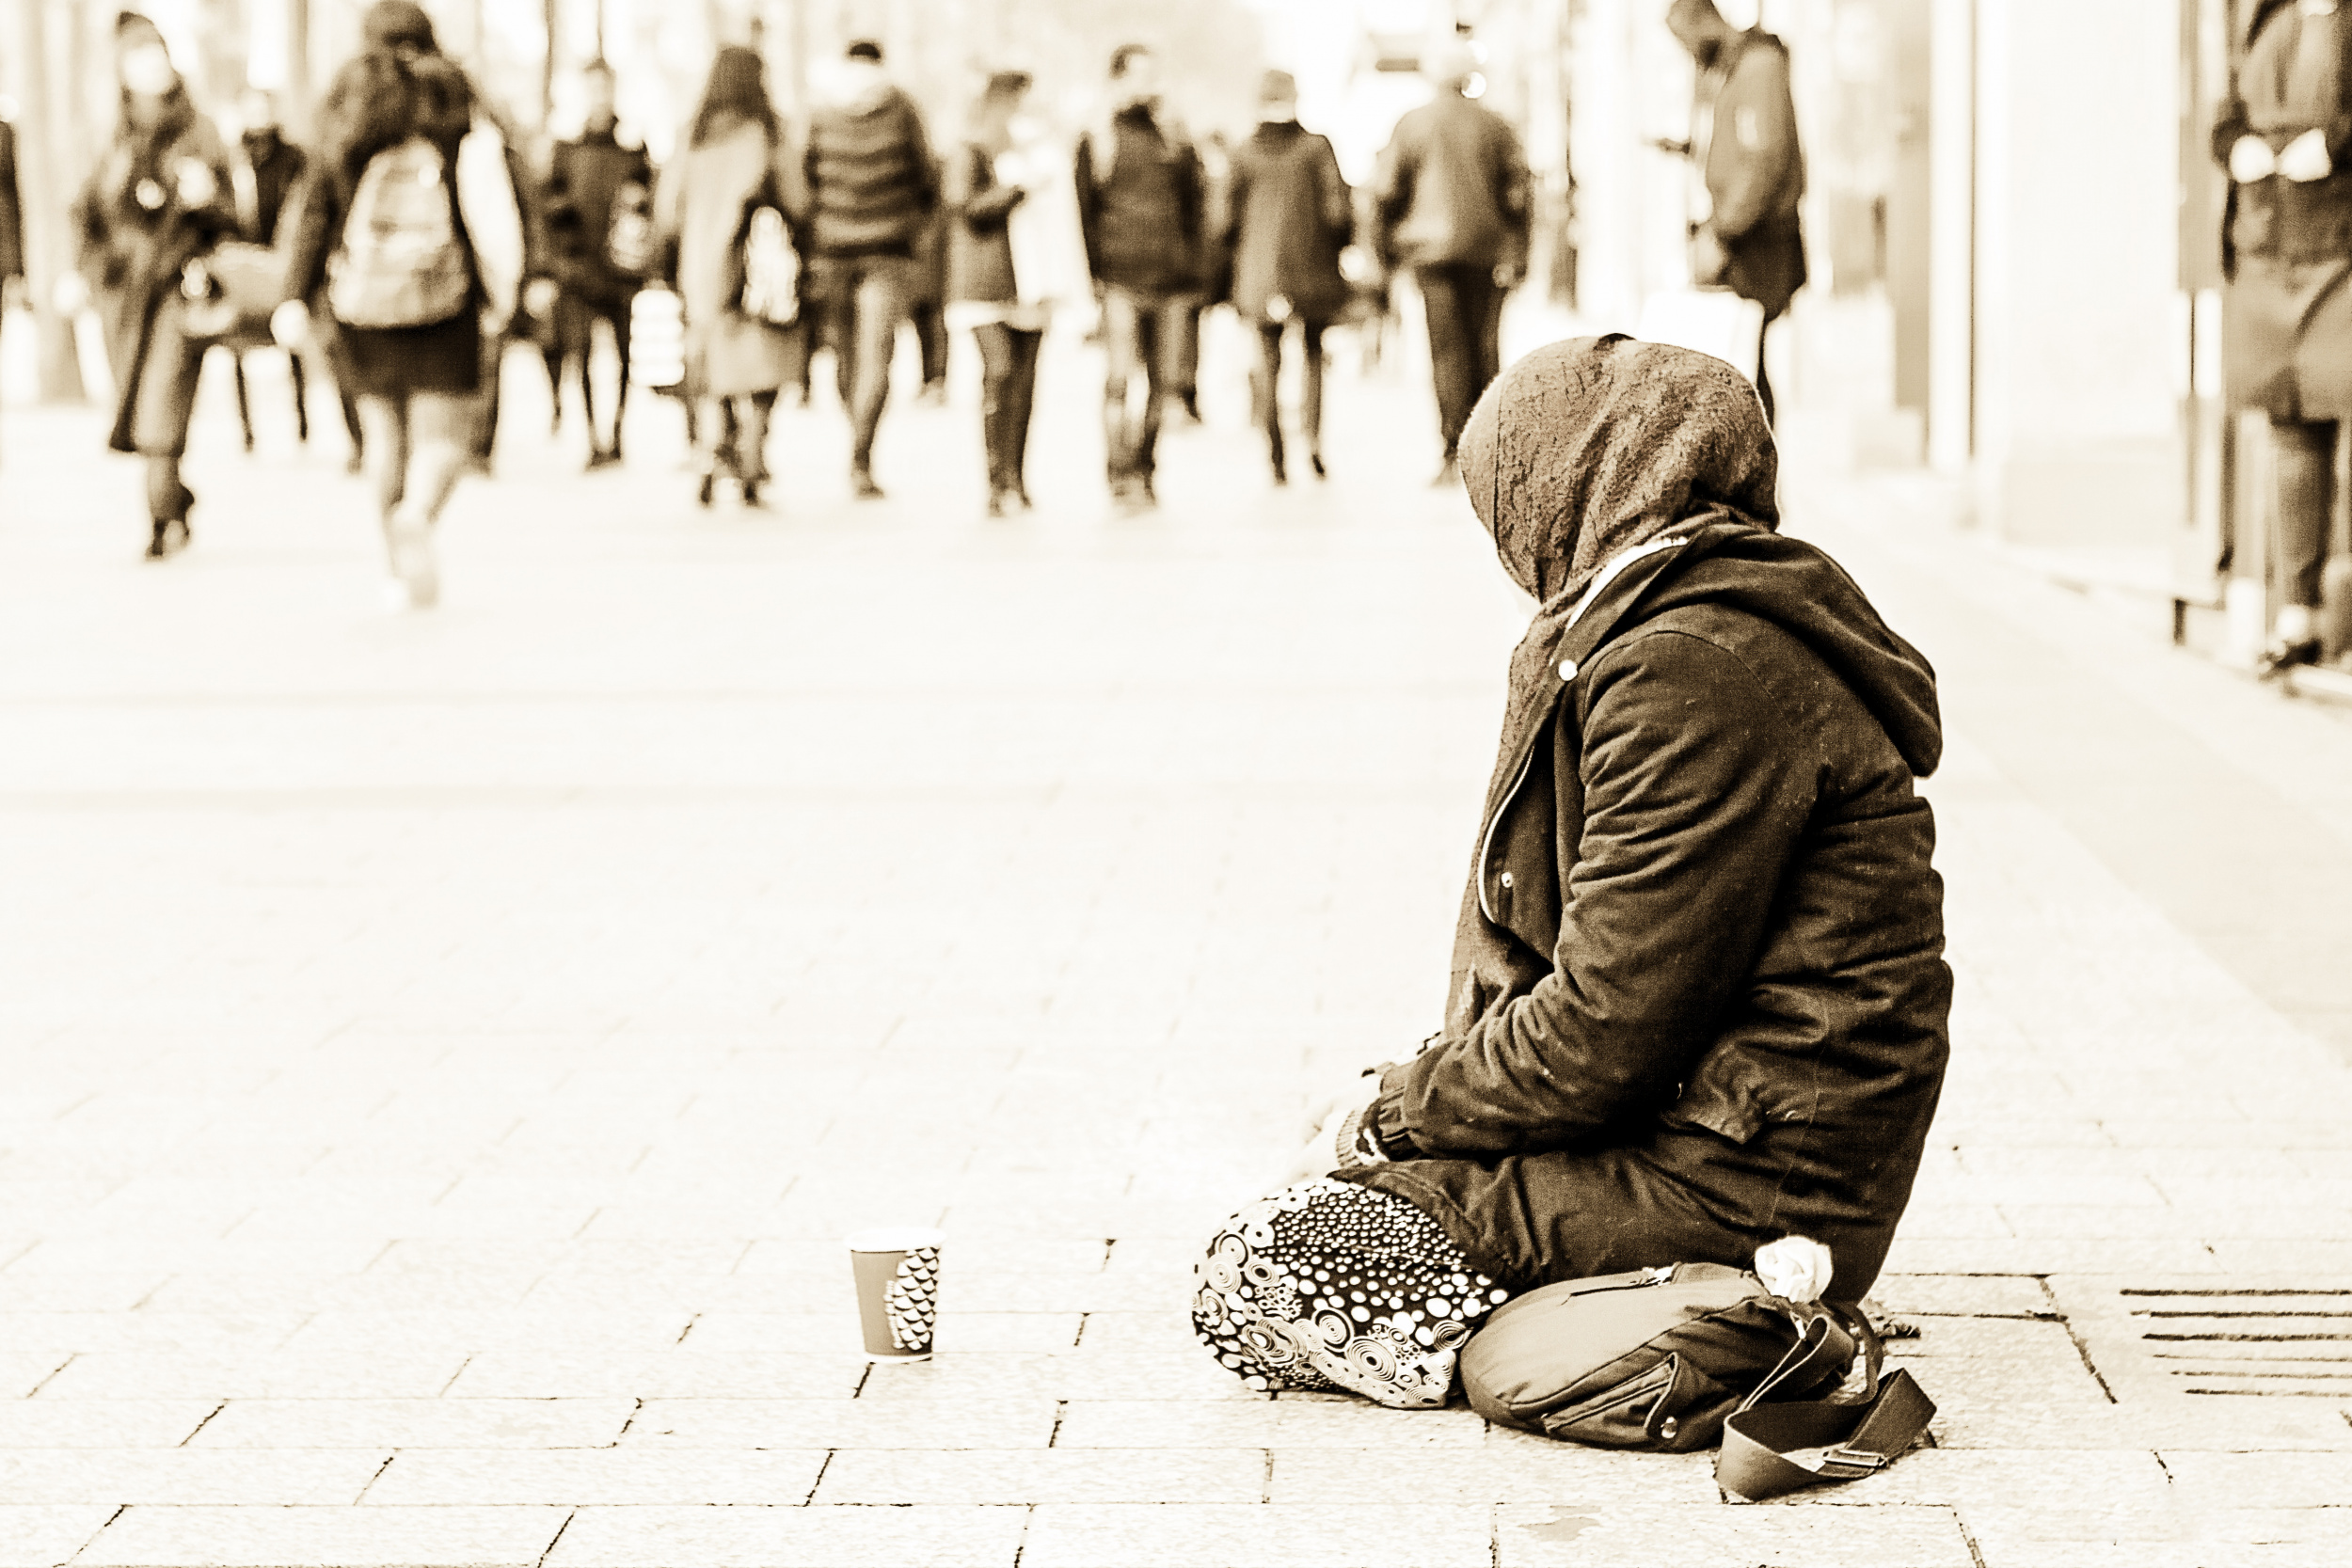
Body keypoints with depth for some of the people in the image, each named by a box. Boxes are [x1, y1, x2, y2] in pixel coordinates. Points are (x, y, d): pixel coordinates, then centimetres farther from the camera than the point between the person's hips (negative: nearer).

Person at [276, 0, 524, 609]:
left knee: (386, 434, 13)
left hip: (363, 300, 2)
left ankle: (403, 569, 14)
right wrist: (500, 294, 11)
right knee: (442, 433, 1)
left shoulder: (349, 124, 3)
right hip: (444, 305, -2)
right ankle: (417, 514, -29)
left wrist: (296, 297, -2)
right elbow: (504, 210, 0)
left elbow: (318, 212, -1)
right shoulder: (464, 116, 1)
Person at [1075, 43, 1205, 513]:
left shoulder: (1176, 137, 14)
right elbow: (1084, 208, 1)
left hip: (1170, 280, 4)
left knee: (1163, 383, 5)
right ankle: (1121, 479, -8)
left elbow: (1196, 201, 16)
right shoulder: (1099, 138, 3)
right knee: (1120, 381, -9)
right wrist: (1095, 269, -5)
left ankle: (1145, 472, 15)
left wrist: (1189, 264, 6)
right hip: (1121, 280, -4)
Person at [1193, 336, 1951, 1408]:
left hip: (1736, 1190, -11)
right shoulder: (1715, 626, 16)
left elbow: (1607, 1029, -21)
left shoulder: (1694, 673, -19)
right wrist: (1408, 1097, 7)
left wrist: (1395, 1112, -6)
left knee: (1254, 1278, -10)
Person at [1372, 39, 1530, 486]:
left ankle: (1454, 449, -15)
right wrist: (1516, 256, 4)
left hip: (1432, 248, -1)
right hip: (1486, 249, 2)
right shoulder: (1496, 126, 5)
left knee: (1447, 348, -4)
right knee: (1485, 346, 9)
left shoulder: (1411, 126, 2)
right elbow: (1516, 193, 2)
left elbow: (1387, 190, 2)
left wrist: (1386, 244, 12)